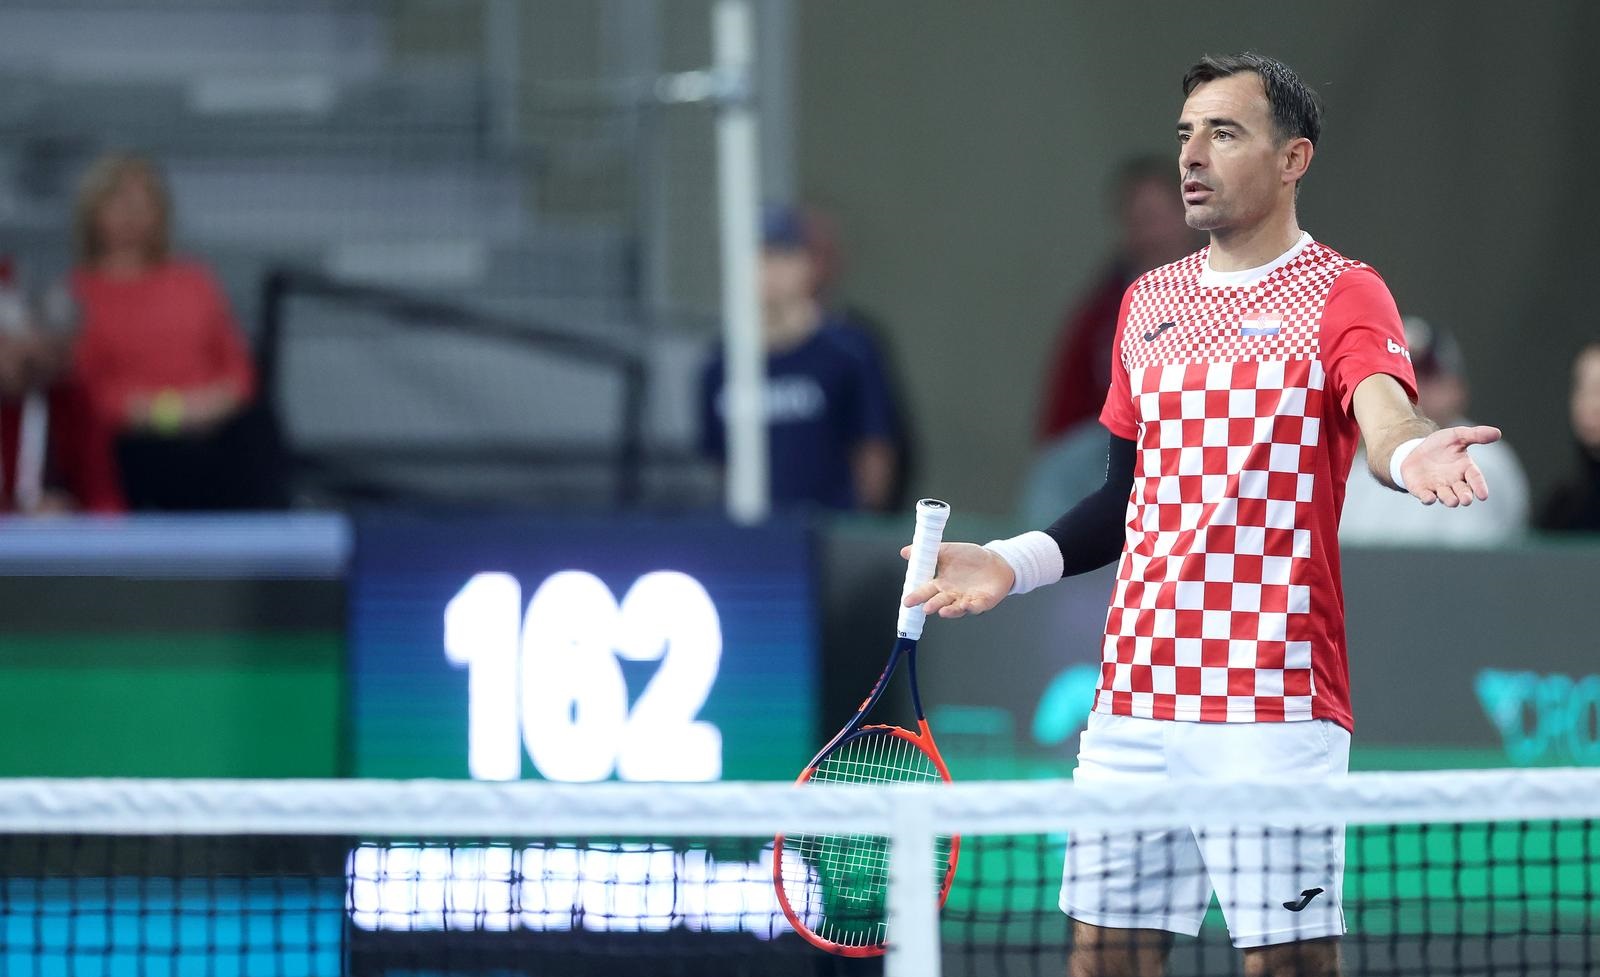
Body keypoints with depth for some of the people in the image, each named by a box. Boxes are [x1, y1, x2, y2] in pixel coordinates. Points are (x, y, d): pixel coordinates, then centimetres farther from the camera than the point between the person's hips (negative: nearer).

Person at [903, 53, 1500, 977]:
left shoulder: (1342, 295, -3)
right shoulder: (1147, 304, 16)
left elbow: (1385, 411, -24)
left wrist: (1412, 454, -47)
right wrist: (1010, 564, 10)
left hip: (1273, 705, -6)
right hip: (1135, 700, 6)